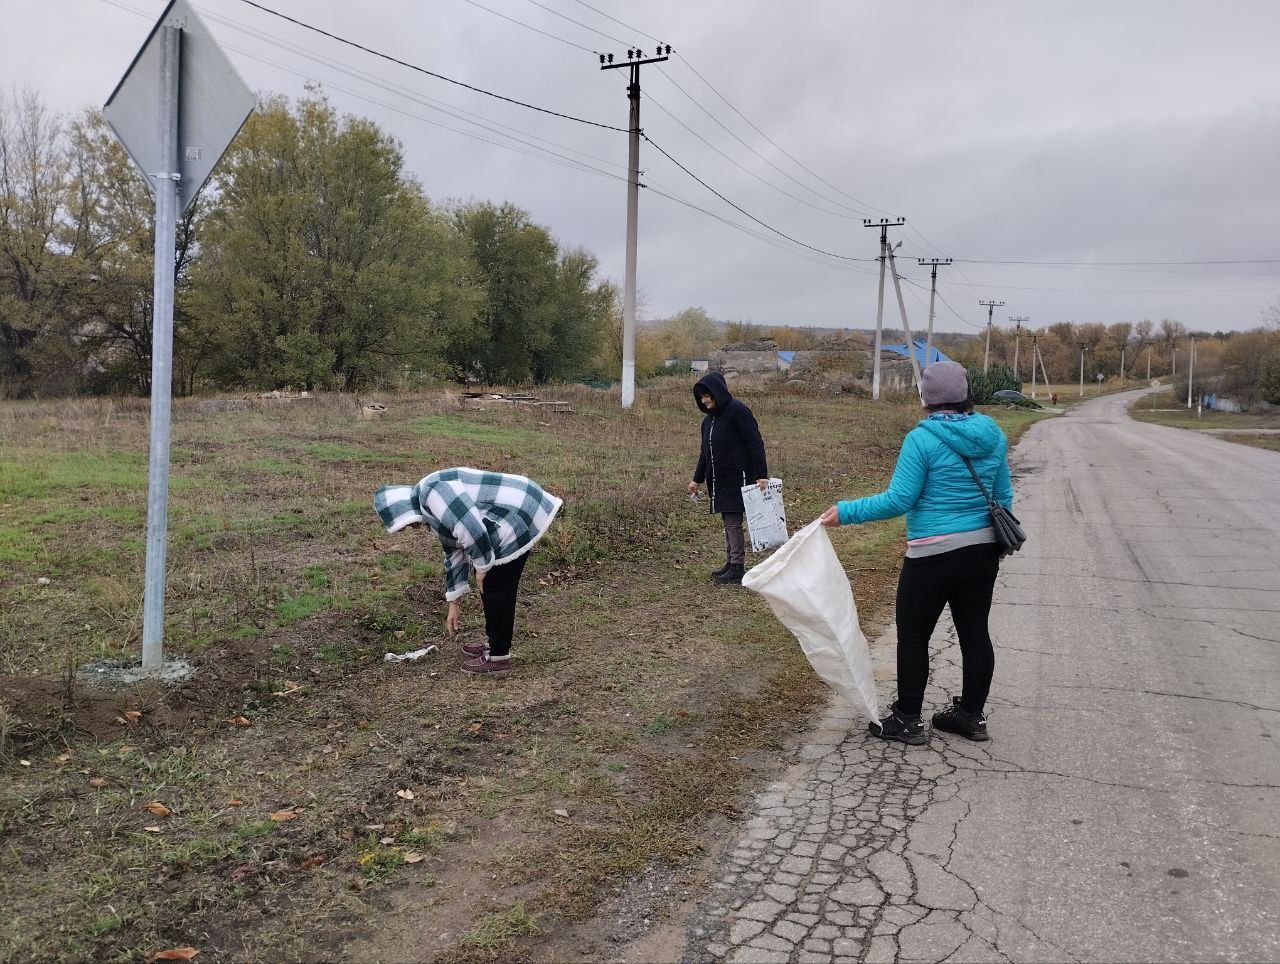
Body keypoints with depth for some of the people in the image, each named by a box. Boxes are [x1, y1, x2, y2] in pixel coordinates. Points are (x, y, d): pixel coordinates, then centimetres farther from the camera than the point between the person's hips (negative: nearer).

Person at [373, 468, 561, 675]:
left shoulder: (432, 492, -16)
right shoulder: (430, 510, 18)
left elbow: (472, 530, -24)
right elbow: (454, 553, 24)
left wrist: (482, 567, -9)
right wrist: (454, 604, 27)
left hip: (518, 521, -10)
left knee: (496, 589, -1)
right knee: (491, 587, 19)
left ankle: (498, 657, 10)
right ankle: (496, 644, 31)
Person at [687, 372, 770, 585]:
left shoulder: (737, 411, -13)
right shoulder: (709, 418, 13)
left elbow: (755, 443, -15)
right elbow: (705, 451, 23)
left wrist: (761, 475, -20)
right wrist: (697, 479, 24)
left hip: (737, 478, -8)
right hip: (718, 479, 8)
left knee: (733, 521, -6)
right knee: (727, 521, 12)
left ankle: (738, 567, 0)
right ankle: (730, 563, 19)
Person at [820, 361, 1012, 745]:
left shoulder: (922, 439, -15)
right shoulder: (992, 434, 4)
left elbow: (899, 500, -17)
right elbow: (1003, 496, 12)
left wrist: (846, 512, -10)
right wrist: (999, 539, 26)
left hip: (934, 556, -7)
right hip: (983, 552, 7)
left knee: (913, 636, 6)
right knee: (975, 632, 15)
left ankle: (907, 720, 15)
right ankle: (971, 715, 27)